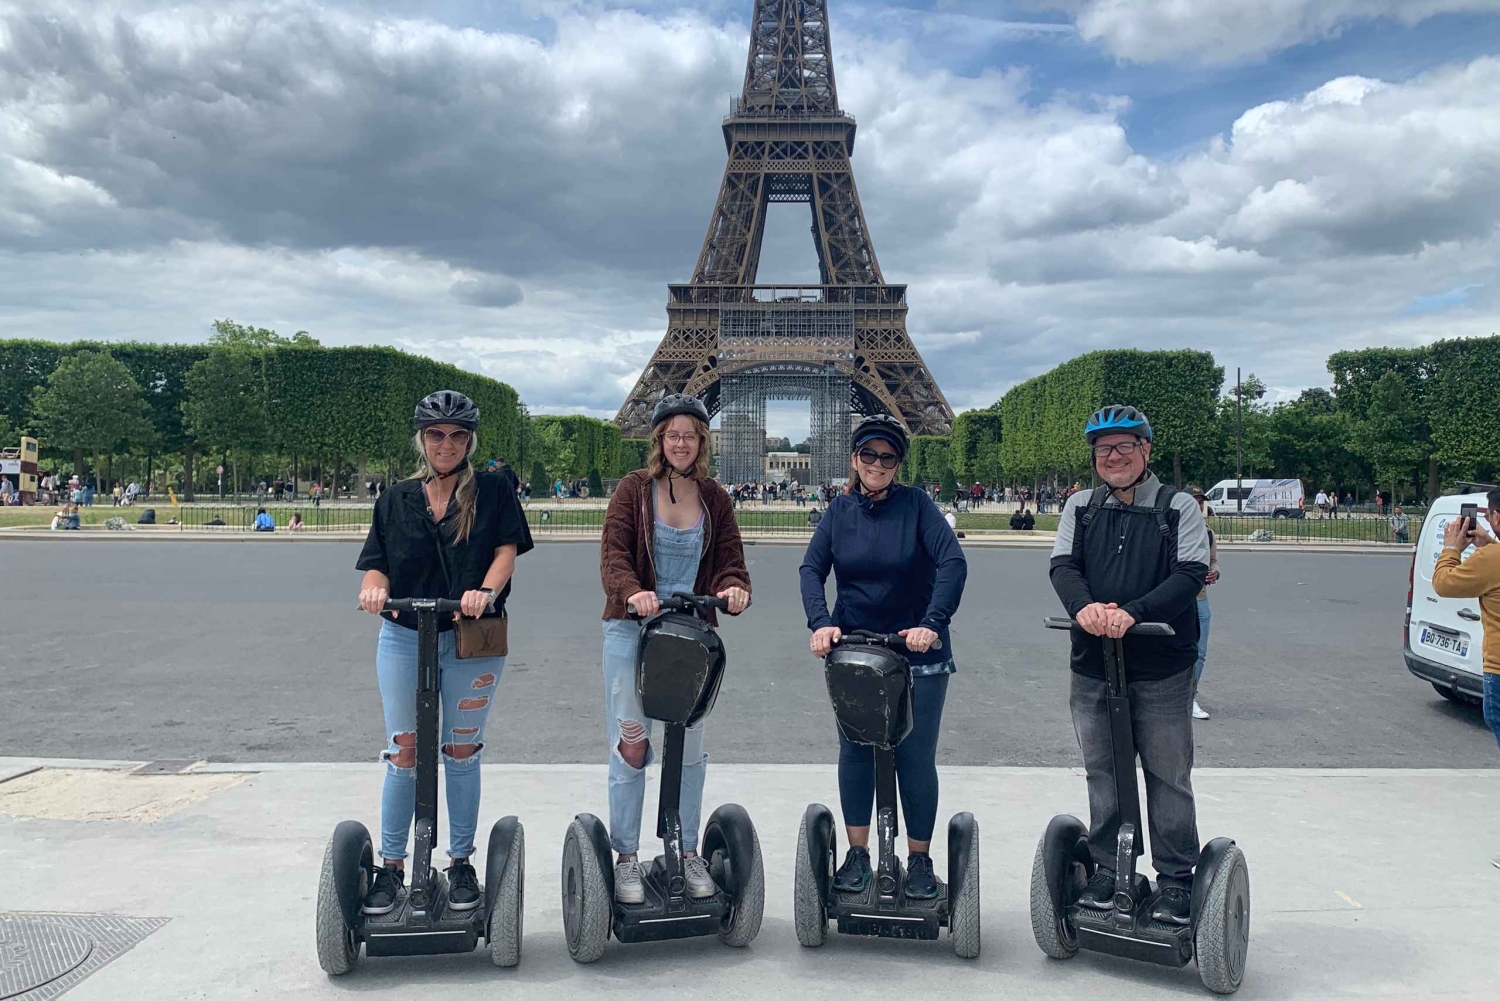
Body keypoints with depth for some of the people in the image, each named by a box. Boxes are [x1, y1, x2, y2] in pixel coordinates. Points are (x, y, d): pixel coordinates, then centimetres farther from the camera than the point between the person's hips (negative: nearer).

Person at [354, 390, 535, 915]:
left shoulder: (493, 490, 4)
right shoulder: (396, 500, 10)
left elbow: (507, 550, -6)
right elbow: (377, 566, 6)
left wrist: (486, 591, -25)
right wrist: (374, 588, -17)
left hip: (471, 640, -1)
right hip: (403, 639, 2)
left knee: (462, 753, 8)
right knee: (404, 753, 4)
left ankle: (461, 863, 21)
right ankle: (391, 867, 17)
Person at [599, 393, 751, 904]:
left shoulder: (715, 499, 8)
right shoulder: (634, 488, -1)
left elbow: (730, 560, 3)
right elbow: (613, 552, -11)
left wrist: (734, 588, -21)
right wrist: (632, 591, -31)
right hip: (632, 630, -3)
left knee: (690, 747, 10)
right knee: (630, 746, 0)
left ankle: (688, 851, 25)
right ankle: (626, 857, 14)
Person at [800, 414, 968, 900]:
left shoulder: (916, 504, -7)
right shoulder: (840, 510, 3)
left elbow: (953, 562, -17)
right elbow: (812, 568, -3)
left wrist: (932, 623, -28)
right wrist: (820, 622, -20)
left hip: (917, 651, -3)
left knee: (916, 757, 4)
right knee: (854, 750, 9)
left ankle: (919, 860, 19)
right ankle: (857, 854, 23)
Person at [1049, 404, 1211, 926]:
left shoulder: (1178, 507, -1)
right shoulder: (1080, 507, 9)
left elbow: (1190, 574, -12)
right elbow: (1063, 566, -4)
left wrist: (1131, 613, -26)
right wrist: (1084, 606, -26)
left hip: (1162, 670, -3)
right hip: (1092, 667, 3)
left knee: (1168, 776, 6)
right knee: (1102, 774, 13)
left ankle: (1175, 879, 19)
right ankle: (1106, 870, 26)